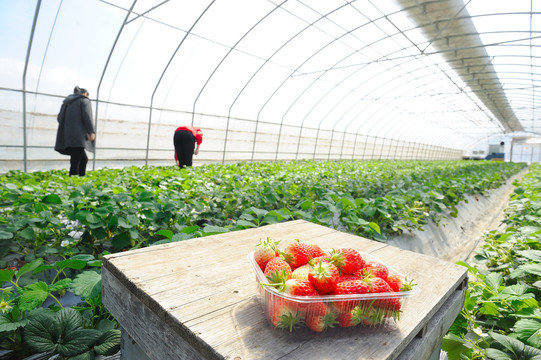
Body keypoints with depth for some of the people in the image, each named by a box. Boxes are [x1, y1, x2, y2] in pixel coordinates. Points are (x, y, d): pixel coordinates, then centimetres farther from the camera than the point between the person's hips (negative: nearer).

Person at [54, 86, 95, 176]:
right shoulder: (84, 100, 4)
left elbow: (59, 118, 16)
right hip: (77, 136, -7)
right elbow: (86, 116, -12)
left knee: (84, 159, 14)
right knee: (75, 162, -12)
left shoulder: (67, 102, 24)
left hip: (67, 137, 7)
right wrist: (91, 131, -17)